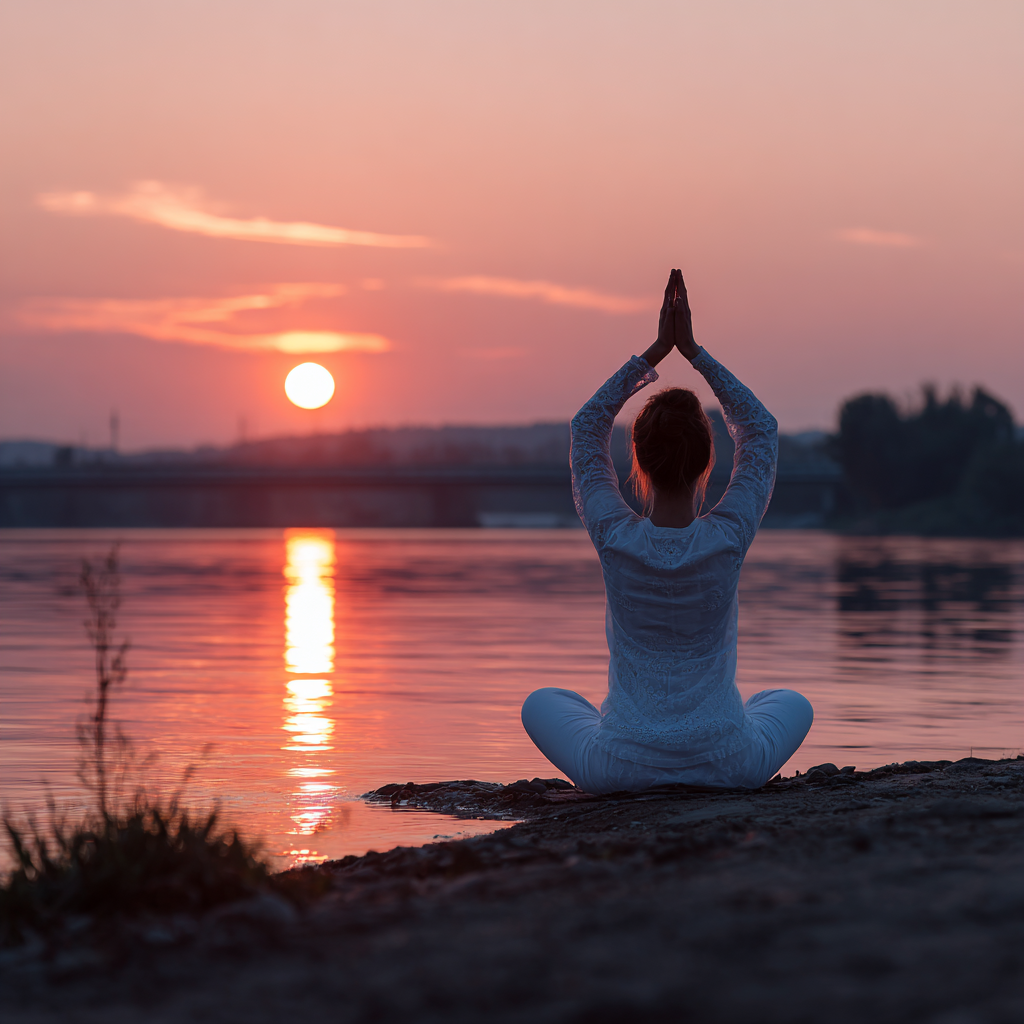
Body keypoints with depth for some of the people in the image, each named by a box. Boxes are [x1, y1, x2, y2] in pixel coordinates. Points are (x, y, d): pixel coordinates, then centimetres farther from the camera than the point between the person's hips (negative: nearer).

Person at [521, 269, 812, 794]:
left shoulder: (615, 538, -11)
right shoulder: (728, 539, -11)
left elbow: (587, 427, 6)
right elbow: (761, 429, 6)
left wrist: (655, 352, 3)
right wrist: (693, 351, 4)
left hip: (620, 767, 0)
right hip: (728, 764, 1)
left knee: (542, 702, 31)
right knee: (792, 703, 34)